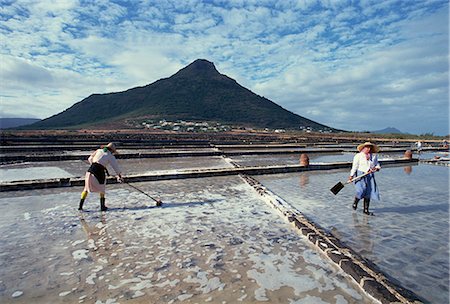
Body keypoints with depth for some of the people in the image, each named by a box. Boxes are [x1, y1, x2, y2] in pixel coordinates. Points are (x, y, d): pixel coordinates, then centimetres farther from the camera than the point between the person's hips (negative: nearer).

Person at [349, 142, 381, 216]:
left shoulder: (374, 156, 10)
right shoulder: (358, 156, -3)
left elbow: (377, 165, 19)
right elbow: (355, 166, -5)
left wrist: (376, 168, -5)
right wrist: (351, 175, -9)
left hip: (370, 176, 5)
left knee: (369, 192, 1)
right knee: (361, 191, -14)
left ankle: (366, 210, 11)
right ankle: (355, 202, 17)